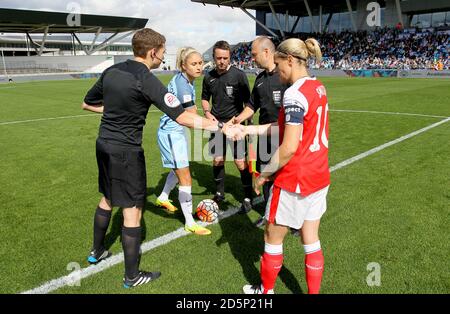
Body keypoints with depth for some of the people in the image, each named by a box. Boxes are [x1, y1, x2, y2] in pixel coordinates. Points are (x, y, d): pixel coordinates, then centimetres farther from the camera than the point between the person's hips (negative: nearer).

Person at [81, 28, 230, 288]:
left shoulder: (111, 71, 4)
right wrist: (220, 127, -18)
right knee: (132, 211, 3)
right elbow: (182, 117, -23)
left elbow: (87, 104, 15)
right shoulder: (147, 81, -19)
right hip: (126, 151, -8)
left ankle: (97, 252, 43)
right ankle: (132, 276, 16)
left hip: (104, 144, 8)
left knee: (107, 199, 25)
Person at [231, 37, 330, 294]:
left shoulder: (295, 94, -21)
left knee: (273, 237, 13)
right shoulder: (318, 88, 7)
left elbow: (289, 148, -24)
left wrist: (265, 173, -10)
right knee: (311, 240, 16)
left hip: (294, 181, -8)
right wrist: (250, 129, 10)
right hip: (319, 177, 8)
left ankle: (266, 290, 34)